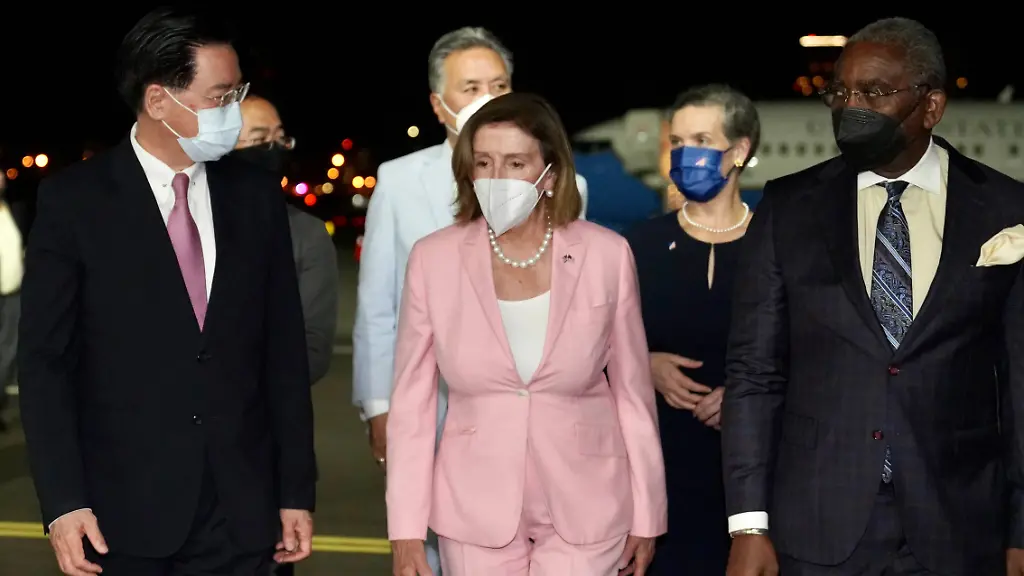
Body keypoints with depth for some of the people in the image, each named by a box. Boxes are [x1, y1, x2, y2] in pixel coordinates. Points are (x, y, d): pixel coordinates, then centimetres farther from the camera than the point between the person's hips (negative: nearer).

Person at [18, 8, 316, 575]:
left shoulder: (256, 196, 6)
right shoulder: (72, 201, -4)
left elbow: (285, 354, 7)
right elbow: (44, 361, -5)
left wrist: (297, 492, 5)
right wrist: (63, 503, -12)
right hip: (122, 518, -3)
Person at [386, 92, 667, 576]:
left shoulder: (606, 255, -6)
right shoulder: (434, 260, -5)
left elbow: (633, 391, 2)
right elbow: (411, 401, 0)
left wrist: (646, 514, 6)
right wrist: (406, 530, -3)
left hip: (586, 510, -1)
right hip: (475, 511, 1)